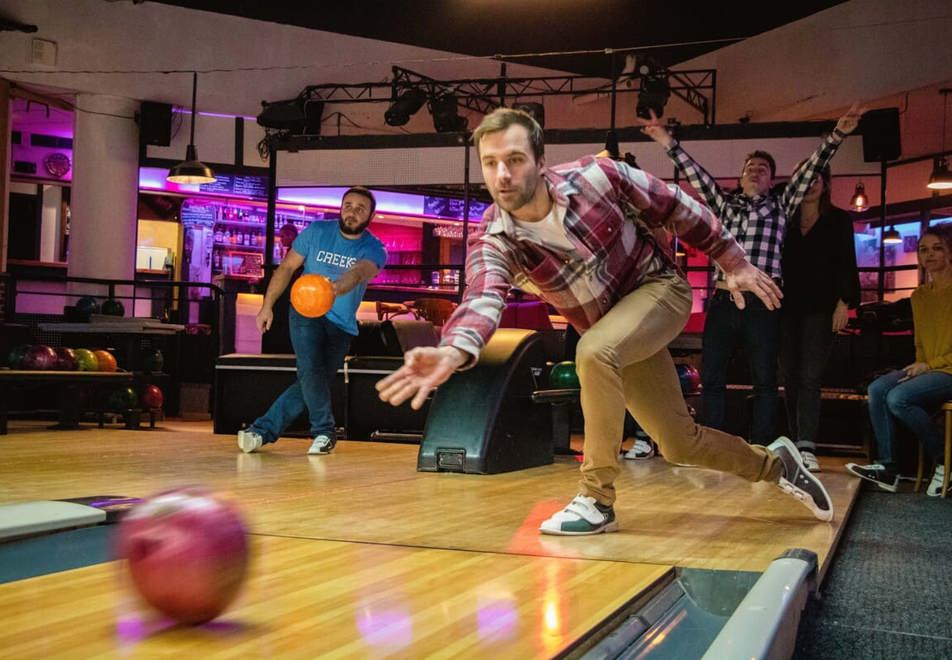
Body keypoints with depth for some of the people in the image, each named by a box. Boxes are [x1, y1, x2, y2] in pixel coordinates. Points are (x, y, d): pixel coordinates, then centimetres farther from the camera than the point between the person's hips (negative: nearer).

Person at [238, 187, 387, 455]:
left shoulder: (373, 249, -10)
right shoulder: (316, 232, -5)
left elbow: (356, 274, -33)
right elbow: (287, 267, 3)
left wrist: (335, 289, -55)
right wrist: (267, 306, -4)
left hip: (341, 325, 1)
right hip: (306, 312, -1)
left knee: (312, 383, -2)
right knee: (310, 370, -21)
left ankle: (262, 430, 7)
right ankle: (324, 432, -4)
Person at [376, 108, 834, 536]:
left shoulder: (595, 177, -22)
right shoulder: (492, 242, -21)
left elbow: (678, 209, -8)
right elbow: (483, 299, -41)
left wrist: (733, 262, -2)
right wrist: (455, 349, -63)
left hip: (659, 289, -3)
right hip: (613, 335, 3)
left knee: (594, 352, -33)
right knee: (680, 444, 6)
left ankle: (597, 500, -19)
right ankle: (775, 464, 36)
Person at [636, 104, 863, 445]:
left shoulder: (780, 204, 14)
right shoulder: (724, 203, 20)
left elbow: (810, 168, 5)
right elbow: (695, 173, 14)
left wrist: (837, 135, -6)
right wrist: (669, 143, 5)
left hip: (762, 302, -2)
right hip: (723, 300, 3)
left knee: (764, 380, -1)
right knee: (711, 376, 2)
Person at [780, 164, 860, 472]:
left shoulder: (839, 220, 7)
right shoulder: (784, 219, 13)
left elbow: (847, 264, 2)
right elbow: (776, 261, 12)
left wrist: (844, 303, -9)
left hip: (820, 308, -3)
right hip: (787, 307, 3)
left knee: (809, 377, -12)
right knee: (790, 377, 3)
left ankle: (807, 448, -19)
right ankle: (797, 443, 11)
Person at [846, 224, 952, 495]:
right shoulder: (920, 295, 17)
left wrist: (930, 365, -13)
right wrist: (919, 366, 3)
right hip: (926, 369, 7)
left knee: (898, 397, -29)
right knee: (877, 389, -19)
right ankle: (887, 468, -21)